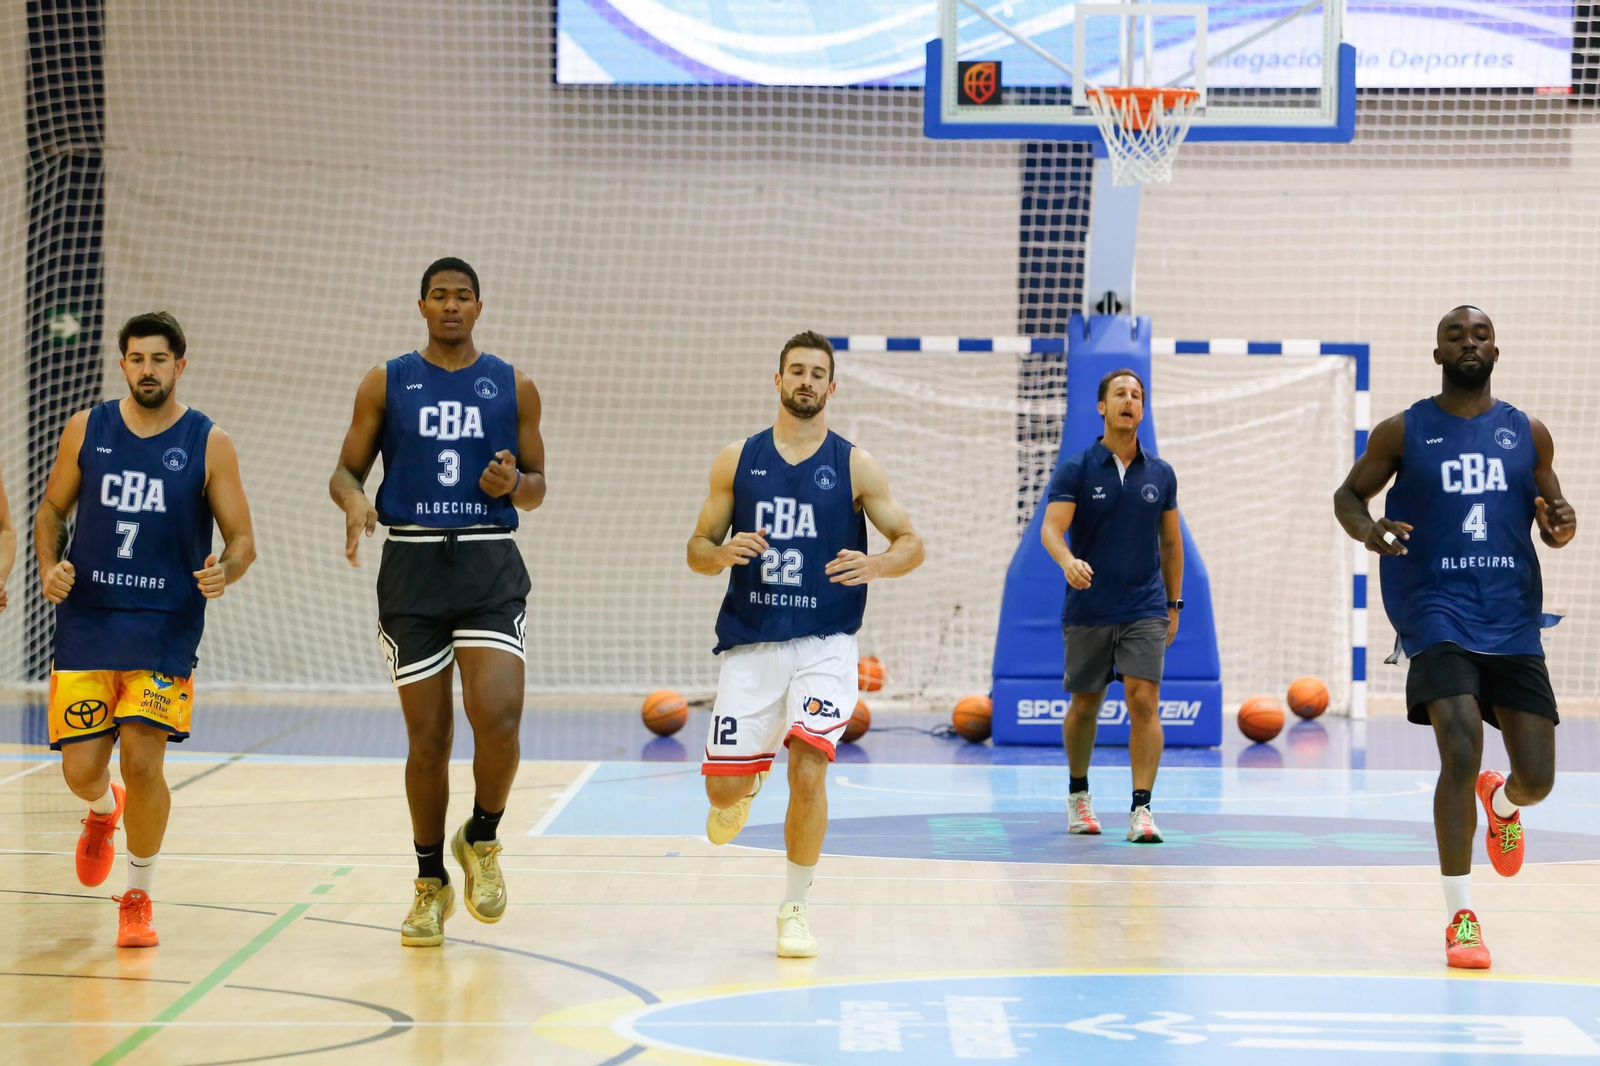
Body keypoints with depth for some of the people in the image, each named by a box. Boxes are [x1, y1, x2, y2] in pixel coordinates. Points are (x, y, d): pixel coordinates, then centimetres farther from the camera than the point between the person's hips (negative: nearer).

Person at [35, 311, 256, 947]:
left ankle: (139, 898, 9)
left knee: (143, 760, -13)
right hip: (86, 618, 2)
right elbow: (52, 509, 15)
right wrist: (49, 565, -5)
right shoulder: (86, 430, 4)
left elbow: (242, 539, 1)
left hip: (166, 626, -2)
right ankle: (103, 811, 38)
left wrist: (224, 573, -21)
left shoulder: (208, 444, -2)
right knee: (81, 770, -2)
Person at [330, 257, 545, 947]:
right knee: (428, 738, 2)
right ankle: (431, 883, 19)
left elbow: (537, 486, 14)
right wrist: (354, 502, -14)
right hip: (412, 565, 0)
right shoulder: (386, 384, 7)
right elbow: (346, 470, 8)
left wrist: (514, 484, -9)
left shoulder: (513, 387, 8)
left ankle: (482, 838, 9)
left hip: (490, 565, 0)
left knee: (498, 718, -19)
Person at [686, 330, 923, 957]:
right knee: (723, 788, -2)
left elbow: (911, 543, 4)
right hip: (750, 644, 2)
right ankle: (744, 787, 38)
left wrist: (876, 565, -18)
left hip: (825, 645, -2)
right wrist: (723, 554, -14)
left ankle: (795, 910, 0)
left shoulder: (855, 466, 3)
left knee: (807, 771, -18)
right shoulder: (737, 460, 7)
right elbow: (697, 550, 10)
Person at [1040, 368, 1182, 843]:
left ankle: (1141, 808, -14)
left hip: (1145, 610, 1)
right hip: (1087, 610, -1)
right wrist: (1068, 561, -36)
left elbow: (1171, 541, 16)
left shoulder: (1160, 475, 6)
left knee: (1144, 701, -13)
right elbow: (1051, 528, -14)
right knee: (1085, 705, 10)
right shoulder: (1075, 470, -3)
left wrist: (1174, 604, 14)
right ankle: (1078, 794, 32)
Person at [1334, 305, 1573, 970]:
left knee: (1537, 778, 1)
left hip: (1512, 618, 3)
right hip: (1436, 613, -3)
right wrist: (1369, 531, -12)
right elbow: (1349, 495, 11)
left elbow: (1554, 513, 17)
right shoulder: (1403, 431, 3)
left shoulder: (1528, 434, 10)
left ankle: (1501, 802, 42)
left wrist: (1560, 527, -8)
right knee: (1462, 751, -21)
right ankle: (1461, 920, -9)